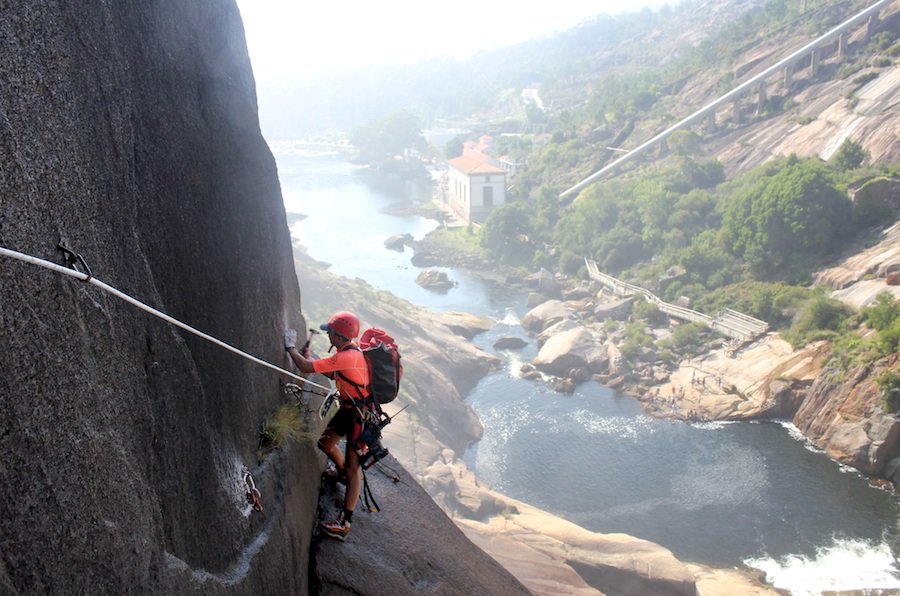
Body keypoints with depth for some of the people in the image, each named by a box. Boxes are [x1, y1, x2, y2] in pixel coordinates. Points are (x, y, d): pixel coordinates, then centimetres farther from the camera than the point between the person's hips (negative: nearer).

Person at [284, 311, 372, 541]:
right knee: (326, 442, 23)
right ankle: (343, 472, 50)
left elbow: (305, 367, -27)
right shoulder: (350, 351, 2)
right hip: (349, 409, 10)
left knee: (353, 467, -6)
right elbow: (335, 375, 18)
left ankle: (344, 523, -2)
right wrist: (311, 358, 9)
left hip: (360, 415, -10)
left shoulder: (346, 357, -29)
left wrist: (291, 347, -10)